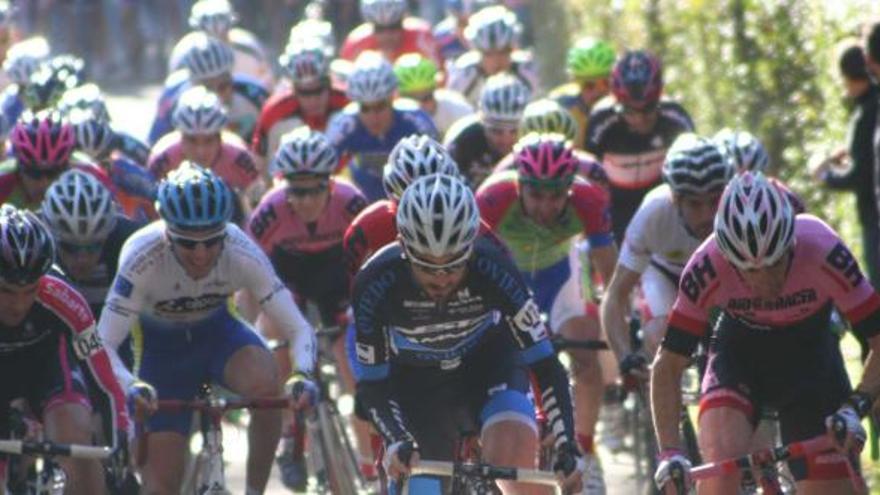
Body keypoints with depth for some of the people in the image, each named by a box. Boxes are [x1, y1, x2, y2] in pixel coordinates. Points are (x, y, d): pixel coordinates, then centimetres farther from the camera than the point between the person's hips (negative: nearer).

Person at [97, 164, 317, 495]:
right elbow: (103, 345, -34)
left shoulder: (242, 253, -29)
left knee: (265, 385, -32)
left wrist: (302, 376, -47)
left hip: (218, 332, 1)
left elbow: (298, 329, -26)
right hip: (162, 347, -1)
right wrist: (131, 386, -54)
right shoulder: (142, 257, -33)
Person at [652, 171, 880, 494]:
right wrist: (670, 452, -31)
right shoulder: (707, 268, -31)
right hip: (738, 358, 0)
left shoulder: (823, 252, -33)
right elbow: (667, 365, -22)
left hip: (810, 357, 1)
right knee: (721, 464, -28)